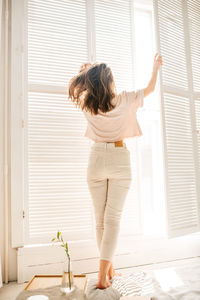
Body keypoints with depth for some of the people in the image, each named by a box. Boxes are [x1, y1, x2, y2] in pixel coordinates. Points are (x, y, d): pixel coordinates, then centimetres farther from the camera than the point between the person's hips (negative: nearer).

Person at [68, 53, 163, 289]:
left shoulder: (86, 104, -2)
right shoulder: (124, 100, -5)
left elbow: (76, 86, 22)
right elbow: (149, 88, 14)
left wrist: (85, 71, 34)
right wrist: (155, 67, 30)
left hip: (97, 160, 2)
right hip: (119, 160, -2)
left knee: (100, 219, 10)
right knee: (113, 217, -1)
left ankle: (109, 269, 21)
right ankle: (102, 275, -4)